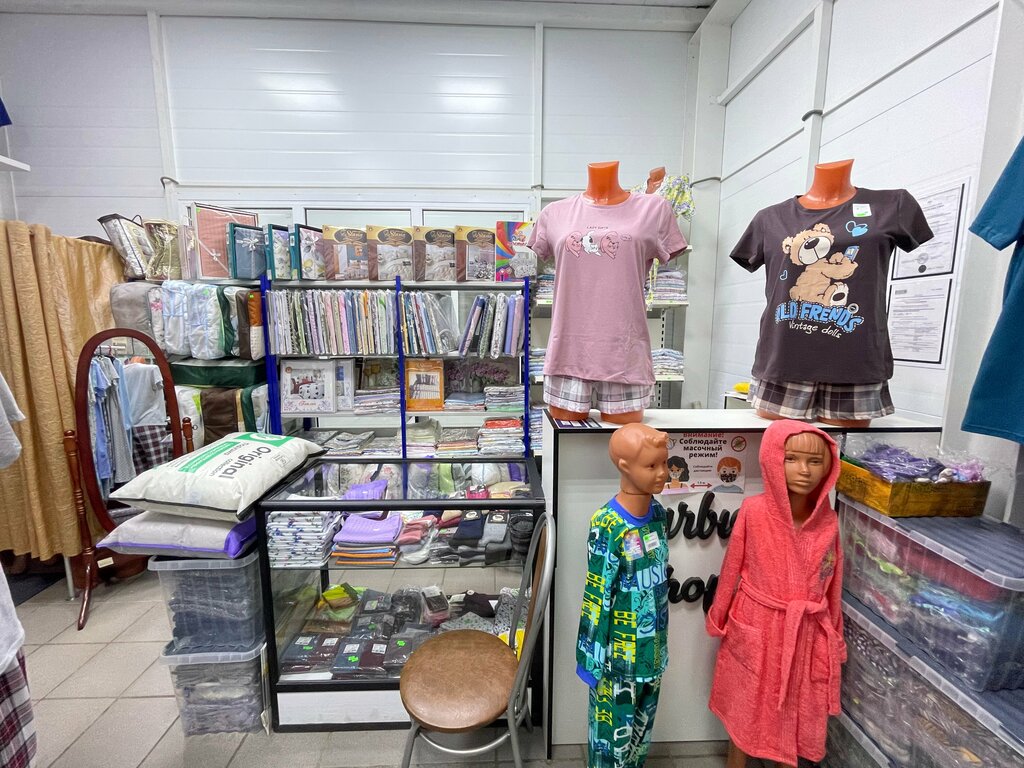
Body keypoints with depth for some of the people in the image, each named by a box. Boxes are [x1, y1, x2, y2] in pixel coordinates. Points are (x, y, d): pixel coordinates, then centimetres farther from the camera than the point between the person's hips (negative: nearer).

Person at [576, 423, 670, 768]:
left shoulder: (657, 512, -6)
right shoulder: (608, 527, -27)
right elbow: (596, 598, -20)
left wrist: (660, 642, 15)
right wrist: (592, 657, -13)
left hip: (651, 649, 6)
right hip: (619, 656, -6)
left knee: (641, 729, 26)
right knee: (613, 733, 17)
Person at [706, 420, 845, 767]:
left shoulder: (828, 521, -10)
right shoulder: (754, 511, -19)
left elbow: (832, 583, 3)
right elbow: (732, 568, -9)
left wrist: (834, 633, 11)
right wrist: (719, 620, 1)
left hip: (806, 633, 3)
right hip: (756, 629, -2)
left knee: (796, 710, 21)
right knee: (746, 708, 17)